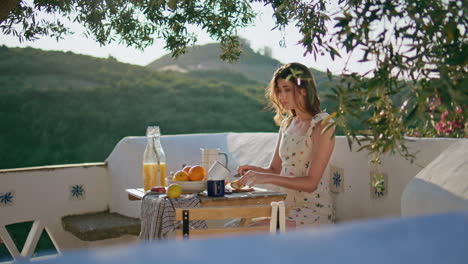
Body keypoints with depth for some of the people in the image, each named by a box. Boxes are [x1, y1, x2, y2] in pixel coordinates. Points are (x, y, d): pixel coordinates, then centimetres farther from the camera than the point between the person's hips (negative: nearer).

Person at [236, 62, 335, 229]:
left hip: (313, 210, -7)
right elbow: (275, 170, 15)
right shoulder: (287, 123, 12)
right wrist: (255, 170, -7)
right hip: (287, 207, 7)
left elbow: (311, 183, -17)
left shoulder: (323, 125, -11)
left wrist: (267, 178, -25)